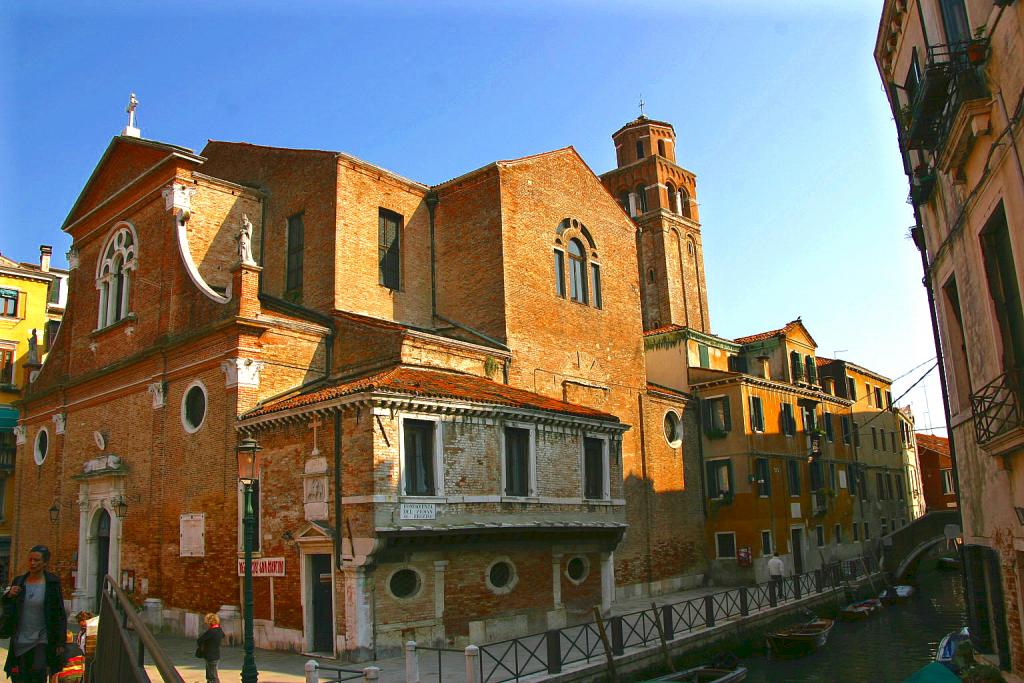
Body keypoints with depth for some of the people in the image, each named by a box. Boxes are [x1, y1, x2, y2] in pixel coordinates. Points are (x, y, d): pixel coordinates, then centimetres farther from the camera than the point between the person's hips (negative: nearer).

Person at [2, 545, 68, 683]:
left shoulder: (52, 583, -5)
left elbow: (60, 615, -3)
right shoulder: (18, 581, 5)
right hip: (20, 641, 4)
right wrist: (9, 595, -8)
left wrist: (60, 643, -6)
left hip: (42, 640, -3)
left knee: (39, 672, -16)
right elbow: (7, 611, 13)